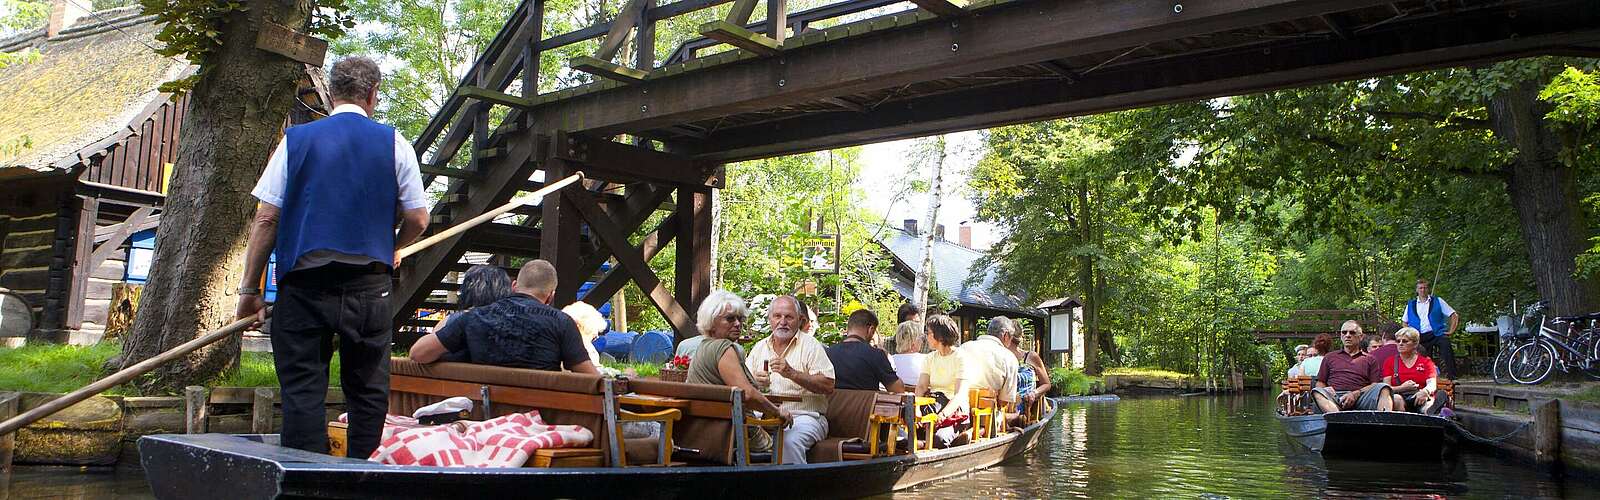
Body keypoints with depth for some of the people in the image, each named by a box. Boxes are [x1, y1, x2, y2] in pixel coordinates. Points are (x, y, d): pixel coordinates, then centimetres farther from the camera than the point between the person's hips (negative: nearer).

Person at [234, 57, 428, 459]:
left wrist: (250, 291, 7)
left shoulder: (296, 139, 4)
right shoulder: (394, 143, 3)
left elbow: (266, 220, 1)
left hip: (304, 286, 0)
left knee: (303, 392, 5)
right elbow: (417, 219, 4)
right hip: (370, 289, 0)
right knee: (368, 393, 10)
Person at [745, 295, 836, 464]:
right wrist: (755, 382, -7)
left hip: (805, 416, -4)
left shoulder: (811, 345, 3)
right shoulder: (760, 347, 18)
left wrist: (793, 374, -18)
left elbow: (828, 386, -9)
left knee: (790, 439, -35)